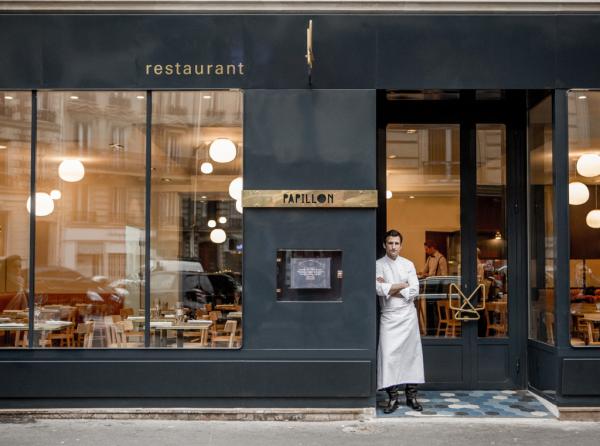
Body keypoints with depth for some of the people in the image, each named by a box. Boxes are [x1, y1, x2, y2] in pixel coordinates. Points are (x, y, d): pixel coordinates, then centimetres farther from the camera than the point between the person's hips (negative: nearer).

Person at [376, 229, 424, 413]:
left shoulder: (408, 264, 6)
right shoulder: (378, 265, 0)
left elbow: (414, 291, -4)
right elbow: (379, 289, -15)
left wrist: (390, 289, -9)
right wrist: (402, 285, -10)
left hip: (408, 315, 2)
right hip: (388, 316, -2)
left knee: (411, 354, 5)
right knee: (388, 355, -9)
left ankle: (411, 395, 14)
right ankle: (393, 397, -1)